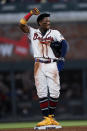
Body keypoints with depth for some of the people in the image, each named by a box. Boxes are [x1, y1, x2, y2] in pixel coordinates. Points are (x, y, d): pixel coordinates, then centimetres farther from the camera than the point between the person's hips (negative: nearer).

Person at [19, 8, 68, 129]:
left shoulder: (54, 33, 7)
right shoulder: (33, 32, 11)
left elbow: (64, 43, -5)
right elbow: (22, 24, 0)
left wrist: (61, 59, -15)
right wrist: (31, 13, -1)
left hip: (52, 64, 0)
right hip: (39, 65, 1)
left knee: (54, 93, -4)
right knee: (42, 93, -3)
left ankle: (51, 117, 8)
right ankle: (46, 119, -2)